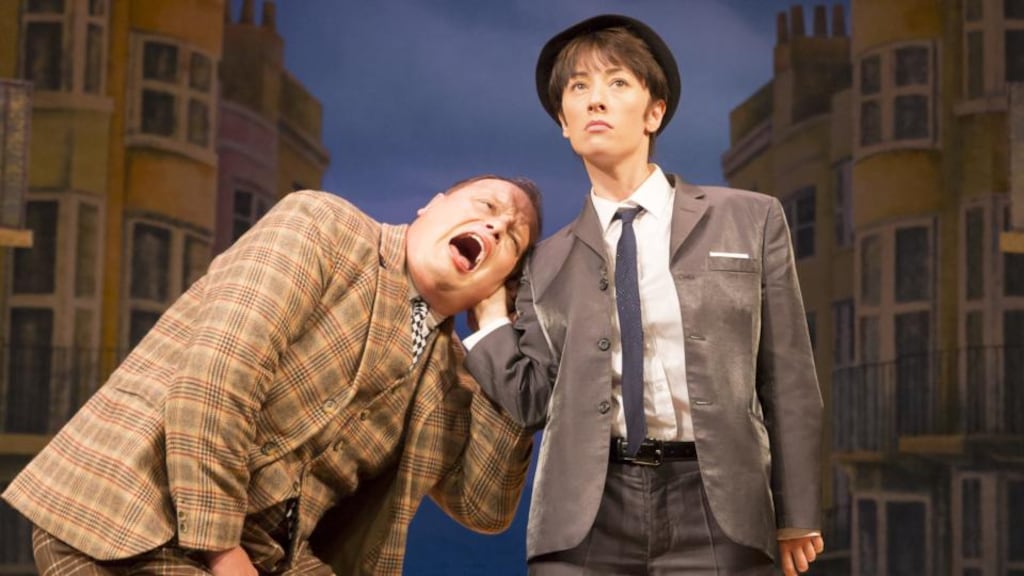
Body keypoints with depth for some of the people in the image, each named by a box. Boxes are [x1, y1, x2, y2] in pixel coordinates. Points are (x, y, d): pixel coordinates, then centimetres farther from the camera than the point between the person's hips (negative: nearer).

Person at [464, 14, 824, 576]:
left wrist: (796, 513, 7)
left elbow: (786, 377, 6)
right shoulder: (548, 263, 10)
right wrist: (485, 301, 1)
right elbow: (532, 400, 1)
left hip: (715, 505, -1)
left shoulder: (750, 220, 5)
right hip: (586, 514, 1)